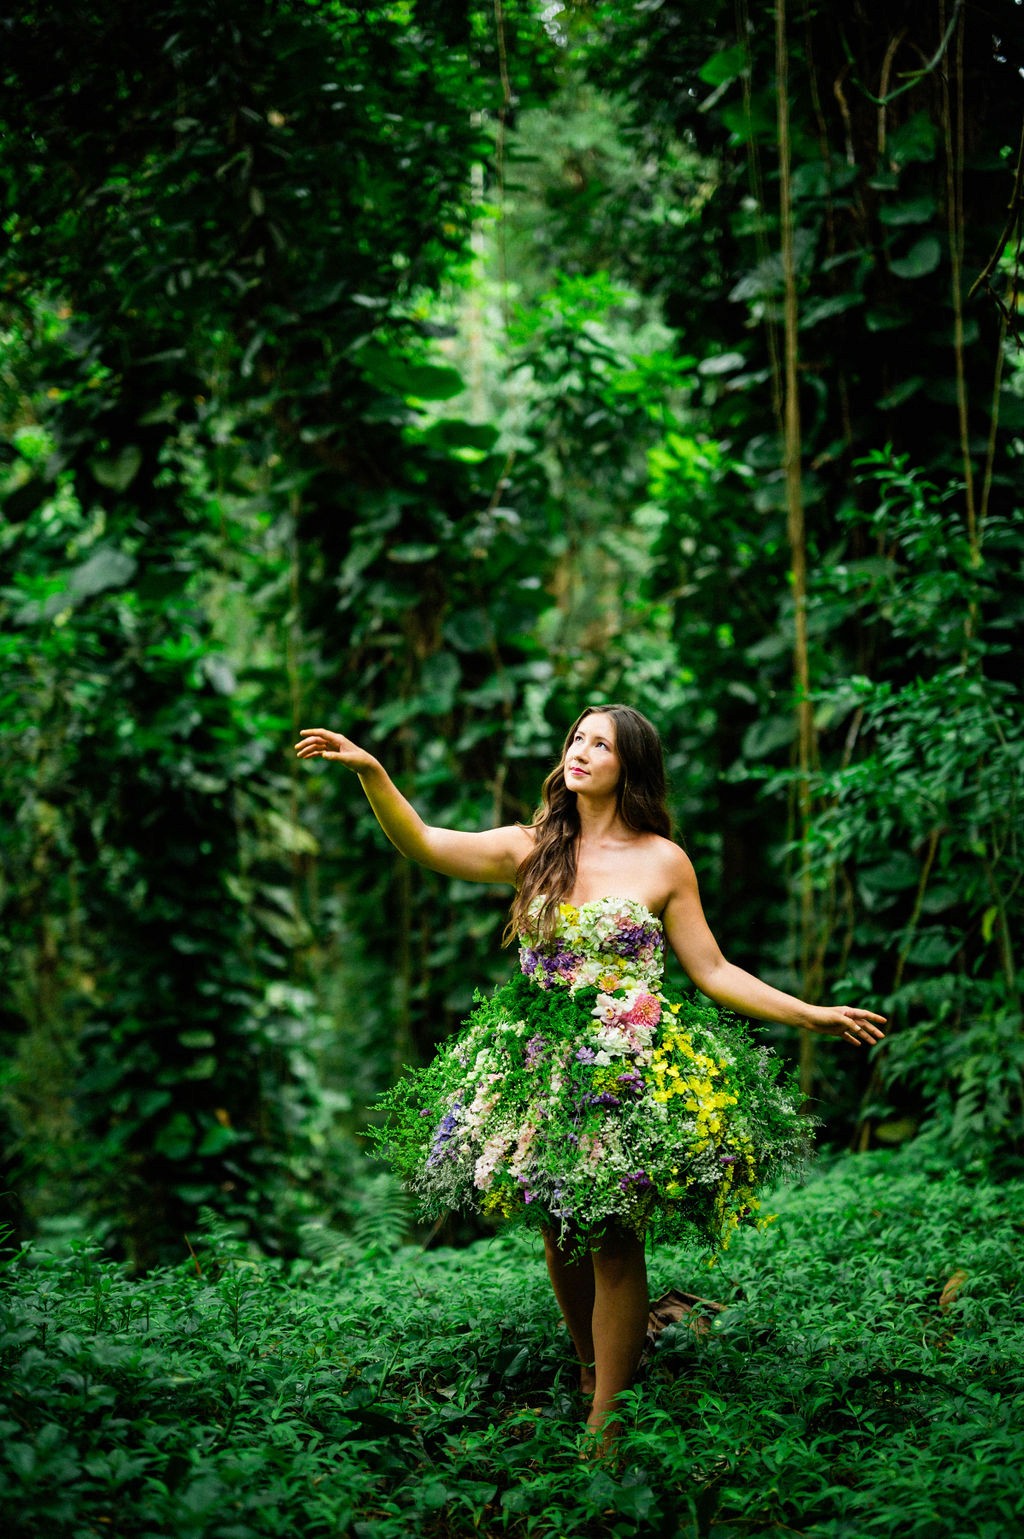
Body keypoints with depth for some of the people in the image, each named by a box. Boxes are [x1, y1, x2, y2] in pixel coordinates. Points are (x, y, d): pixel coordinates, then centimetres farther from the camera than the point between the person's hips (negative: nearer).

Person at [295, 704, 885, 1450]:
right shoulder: (531, 849, 4)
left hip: (626, 1072, -3)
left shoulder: (663, 862, 0)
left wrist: (814, 1015, -3)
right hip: (540, 1064, 3)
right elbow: (423, 843, -8)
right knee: (560, 1234, 11)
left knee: (613, 1243, -3)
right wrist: (371, 771, -23)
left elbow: (715, 974, 3)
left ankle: (605, 1423, 6)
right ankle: (590, 1372, 33)